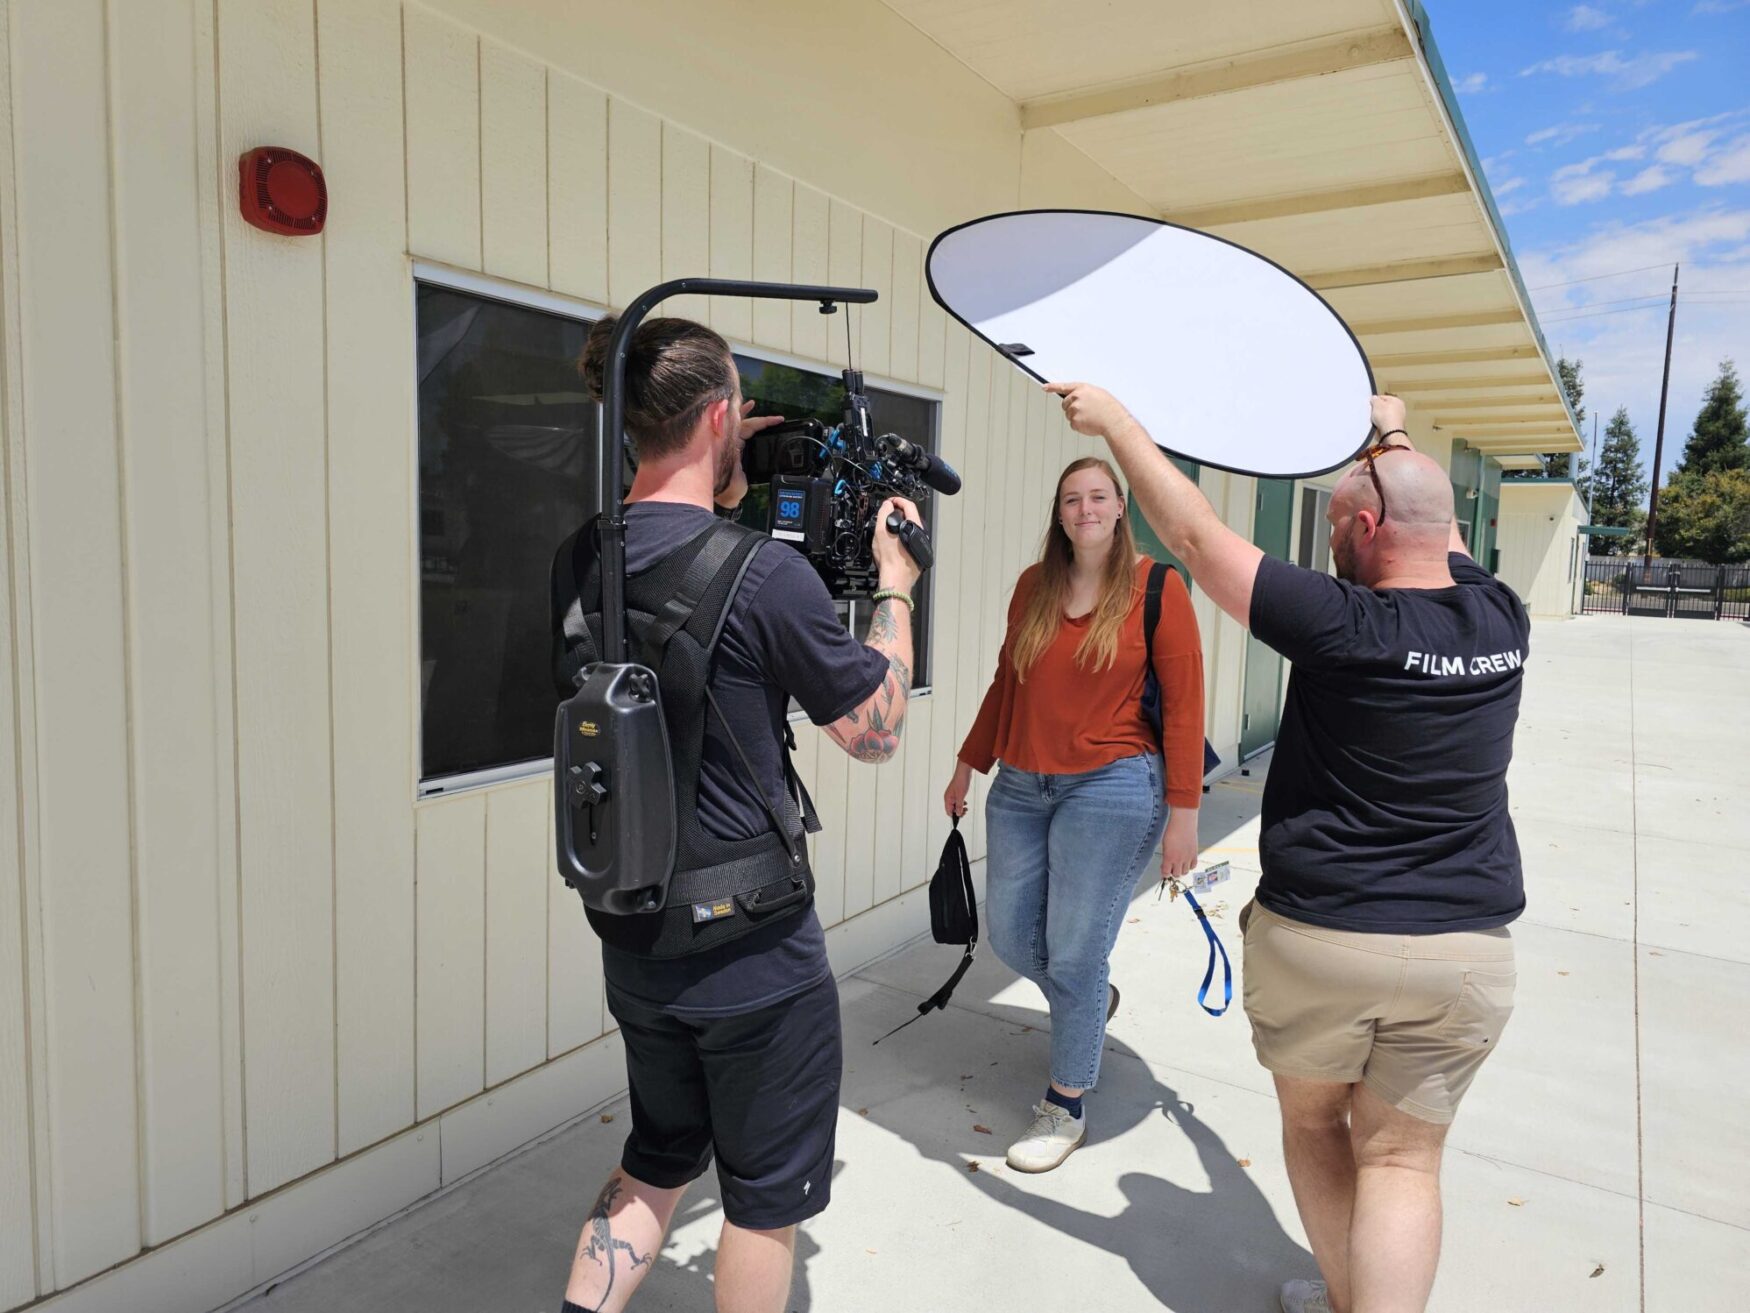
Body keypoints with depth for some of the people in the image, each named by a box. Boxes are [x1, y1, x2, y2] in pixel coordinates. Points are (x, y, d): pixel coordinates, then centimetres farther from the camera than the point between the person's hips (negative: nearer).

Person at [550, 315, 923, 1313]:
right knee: (767, 1195, 17)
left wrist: (727, 483, 16)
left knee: (659, 1158, 28)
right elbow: (876, 732, -11)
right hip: (756, 959, -6)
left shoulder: (581, 562, -2)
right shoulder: (767, 573, -22)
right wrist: (895, 589, 0)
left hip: (636, 941, 6)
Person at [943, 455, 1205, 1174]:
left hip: (1111, 788, -5)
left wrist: (1183, 811, -10)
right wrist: (969, 763, 18)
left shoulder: (1156, 587, -5)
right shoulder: (1034, 586, 7)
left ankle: (1066, 1106, 23)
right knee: (1011, 937, 12)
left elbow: (1184, 702, -7)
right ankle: (1093, 1000, 45)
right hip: (1020, 785, 5)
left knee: (1074, 953, 0)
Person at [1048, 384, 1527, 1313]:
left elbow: (1196, 534, -15)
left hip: (1314, 935, -3)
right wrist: (1393, 438, 33)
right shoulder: (1499, 618, -3)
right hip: (1466, 948, 4)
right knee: (1401, 1157, 13)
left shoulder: (1345, 625, -19)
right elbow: (1430, 527, 18)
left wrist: (1116, 422, -5)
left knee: (1312, 1121, 21)